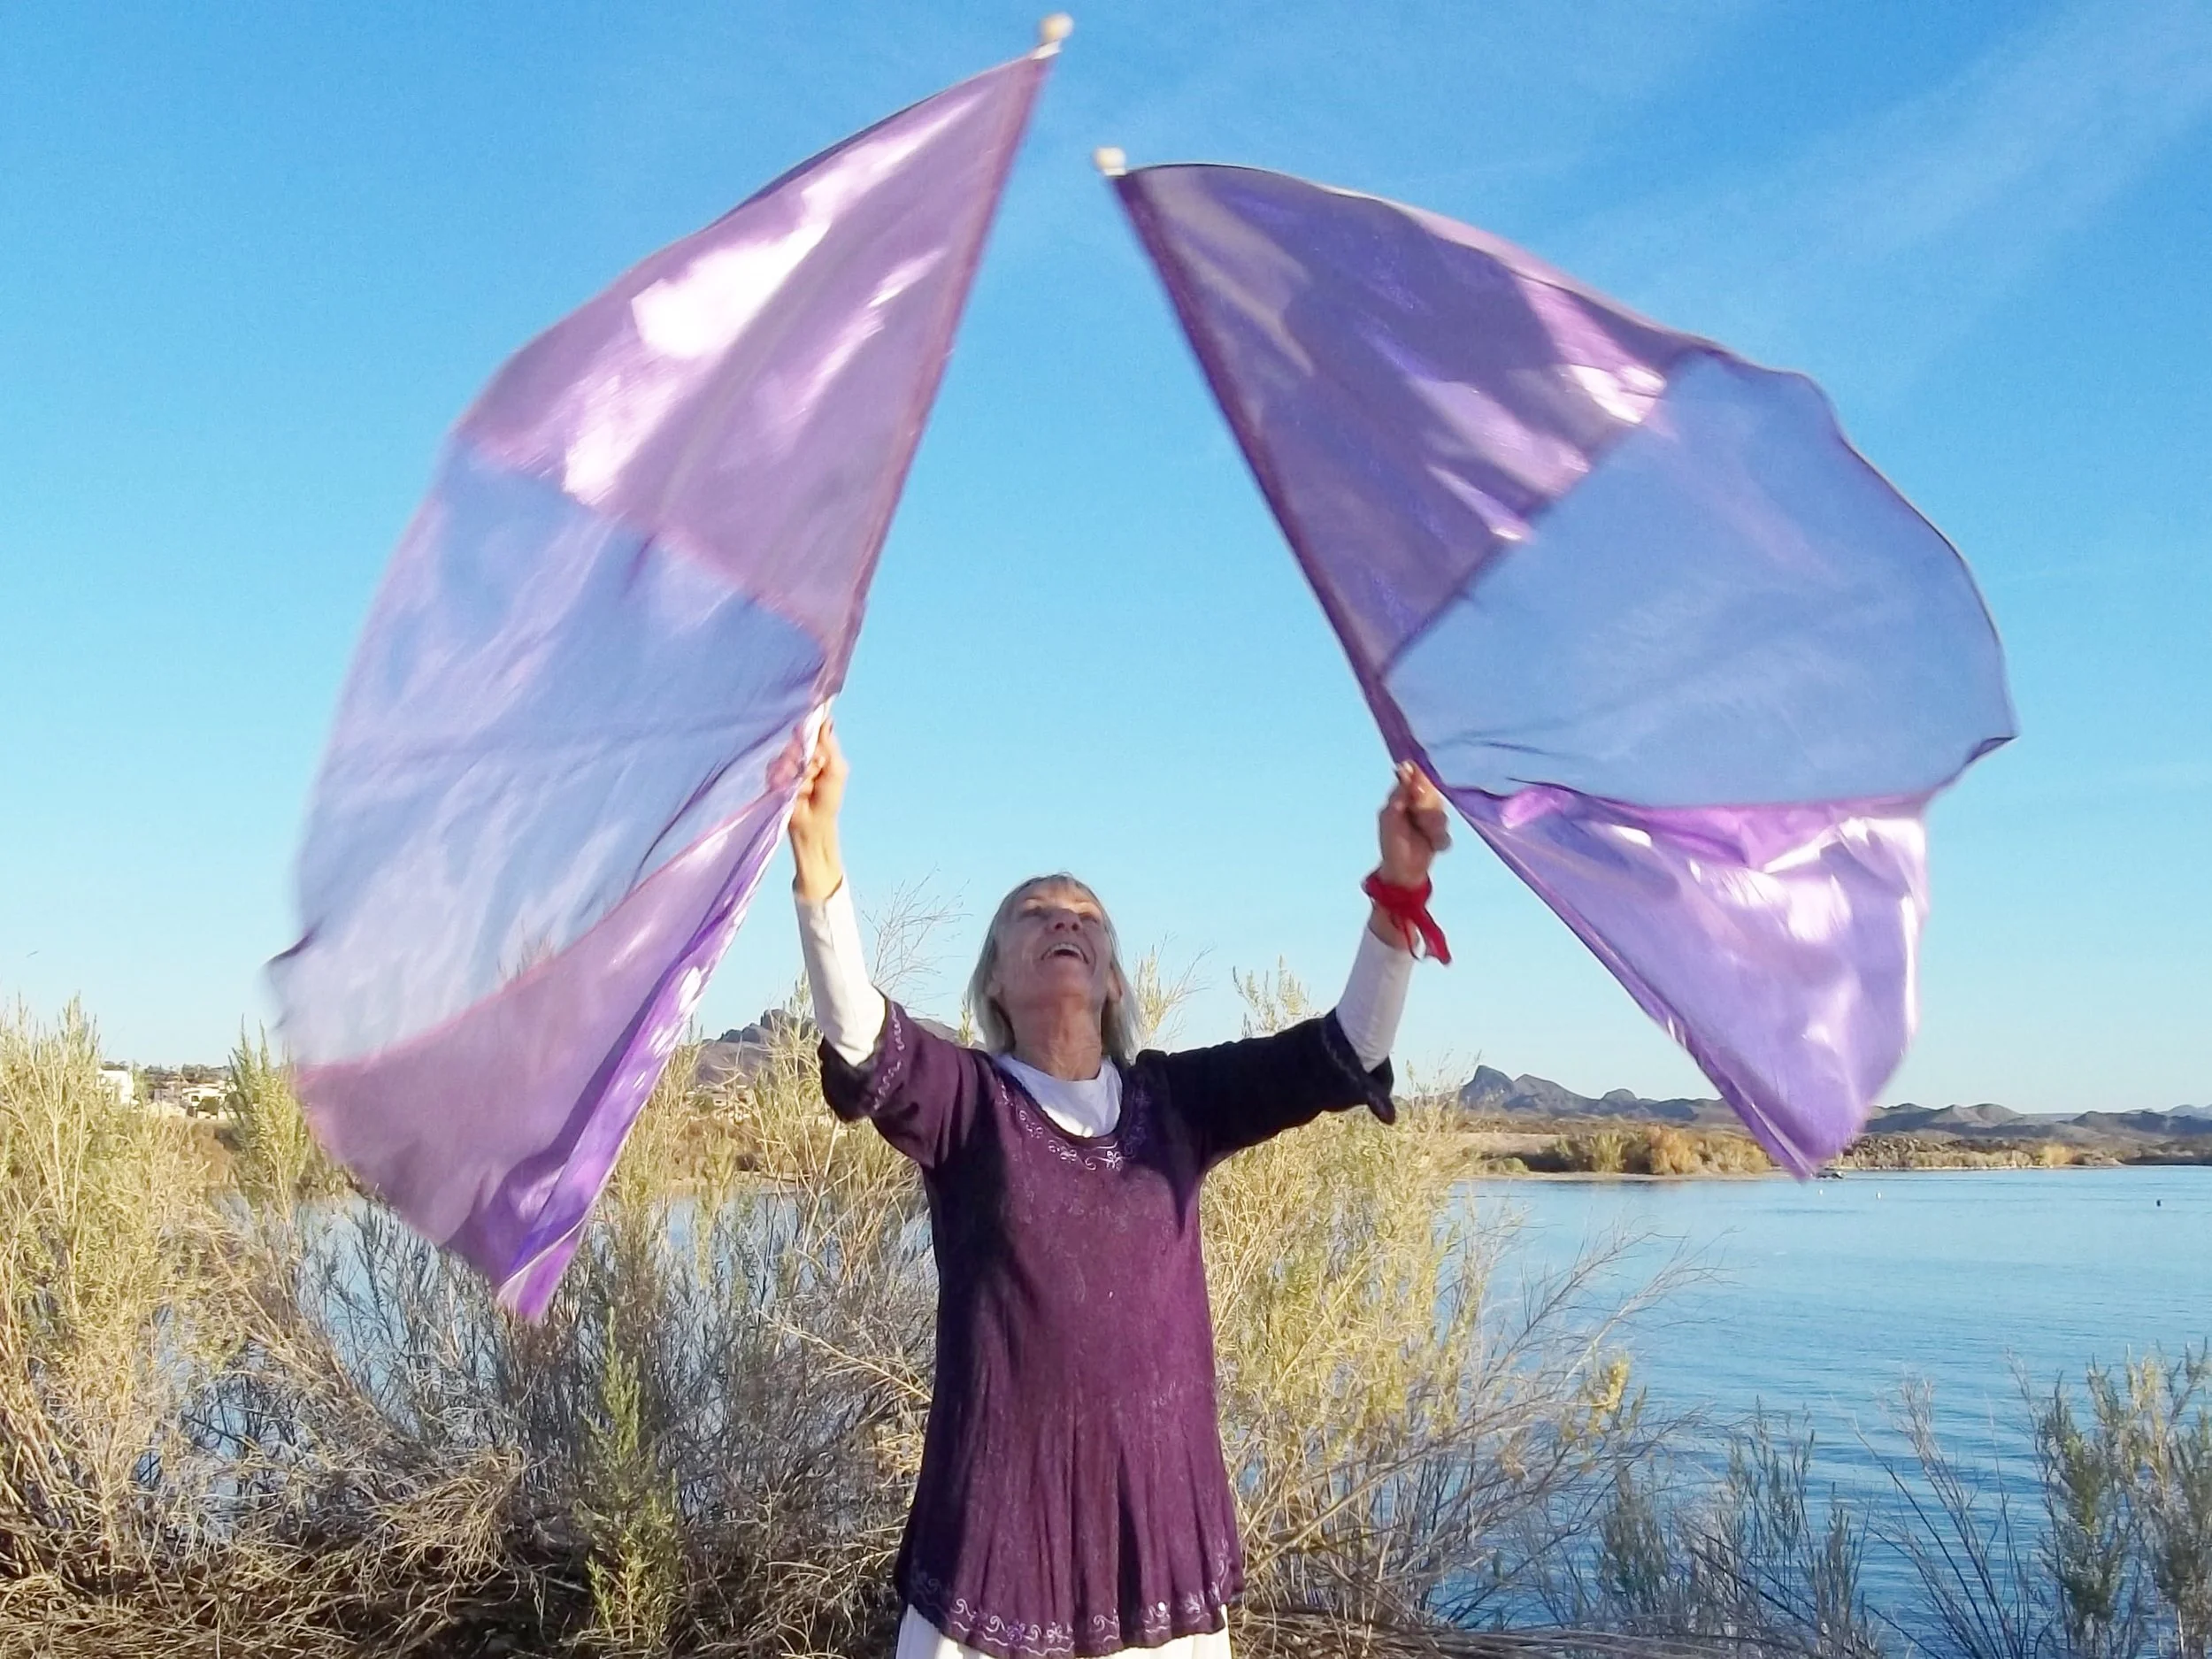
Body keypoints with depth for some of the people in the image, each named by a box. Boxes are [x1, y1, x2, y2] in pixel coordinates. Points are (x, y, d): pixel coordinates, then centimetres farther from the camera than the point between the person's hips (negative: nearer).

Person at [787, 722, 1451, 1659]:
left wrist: (1398, 885, -17)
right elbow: (860, 1036, -20)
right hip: (1001, 1515, -2)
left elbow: (1345, 1054, -3)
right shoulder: (967, 1100, 0)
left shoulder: (1176, 1100, 7)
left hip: (1159, 1518, 3)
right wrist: (817, 852, -35)